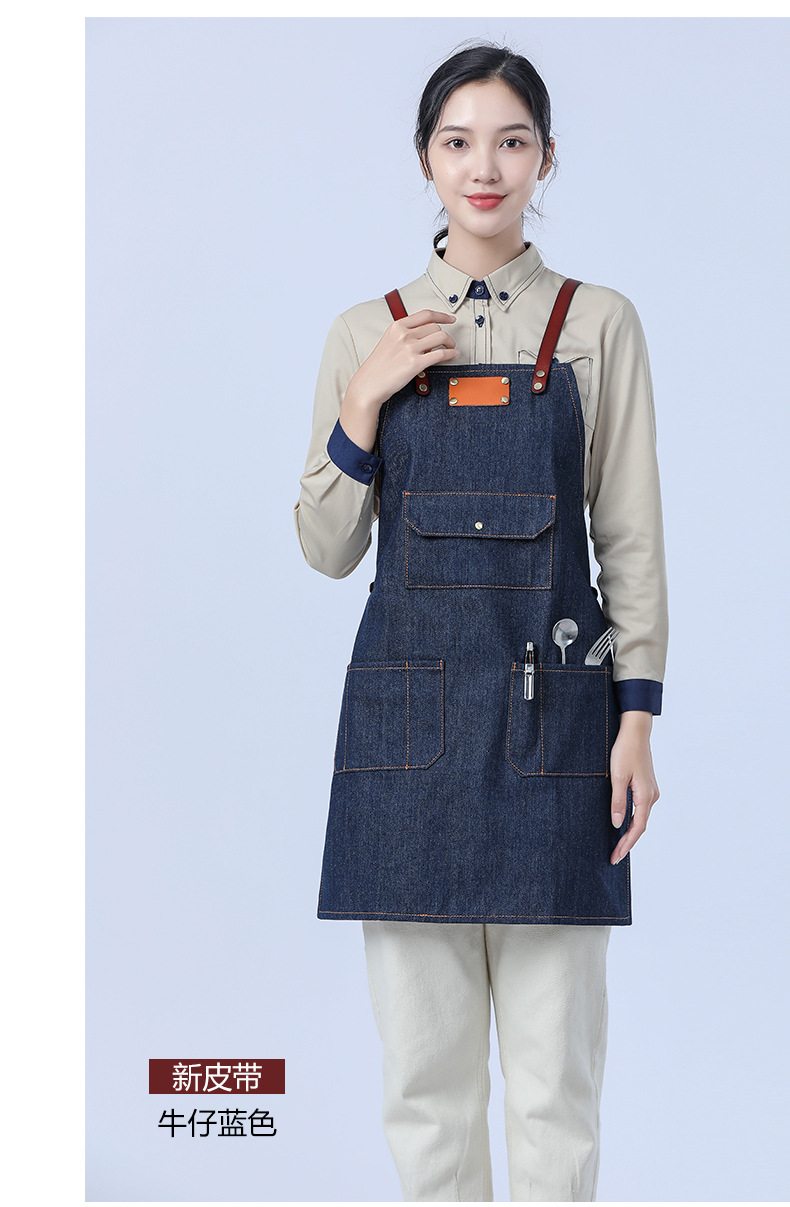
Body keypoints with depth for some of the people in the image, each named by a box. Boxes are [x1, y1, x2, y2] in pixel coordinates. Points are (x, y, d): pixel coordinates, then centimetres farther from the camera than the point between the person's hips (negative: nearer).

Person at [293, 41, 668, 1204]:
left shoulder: (600, 323, 3)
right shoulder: (367, 333, 7)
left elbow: (631, 539, 3)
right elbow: (328, 548, 6)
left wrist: (636, 717, -4)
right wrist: (365, 400, -7)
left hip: (552, 699, -1)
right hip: (411, 701, 2)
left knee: (556, 1062, 3)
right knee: (424, 1057, 7)